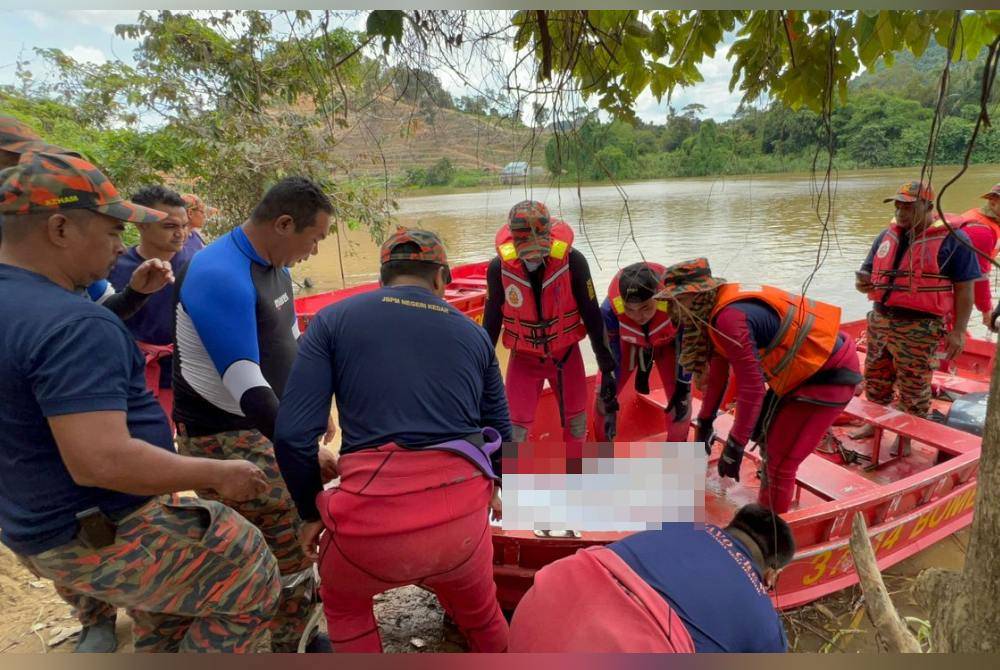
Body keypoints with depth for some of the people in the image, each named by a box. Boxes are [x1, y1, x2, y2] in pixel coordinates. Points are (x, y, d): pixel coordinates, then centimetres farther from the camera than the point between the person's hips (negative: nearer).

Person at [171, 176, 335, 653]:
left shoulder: (273, 265, 6)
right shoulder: (221, 276, -24)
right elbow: (246, 386, -30)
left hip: (272, 425, 9)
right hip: (227, 439, -8)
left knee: (298, 537, 16)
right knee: (286, 548, -3)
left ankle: (302, 629, 35)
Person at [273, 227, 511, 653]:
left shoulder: (334, 320, 6)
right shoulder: (472, 332, 14)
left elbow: (293, 434, -2)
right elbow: (499, 432, 19)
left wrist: (311, 511, 14)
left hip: (375, 518, -2)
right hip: (464, 513, 2)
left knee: (343, 602, 35)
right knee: (479, 611, 35)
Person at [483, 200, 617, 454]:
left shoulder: (572, 261, -21)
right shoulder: (499, 268, -19)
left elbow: (592, 316, -11)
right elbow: (491, 321, -4)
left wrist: (607, 368, -6)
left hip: (566, 353, 1)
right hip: (523, 357, 0)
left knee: (576, 423, 13)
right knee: (515, 429, -3)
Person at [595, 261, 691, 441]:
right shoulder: (610, 309, -39)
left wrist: (683, 389, -13)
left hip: (668, 342, 0)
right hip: (627, 342, 1)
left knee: (682, 399, -8)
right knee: (604, 395, -6)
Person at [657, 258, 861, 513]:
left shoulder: (729, 318, -30)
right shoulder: (717, 307, 1)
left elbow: (752, 386, -28)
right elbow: (718, 369, 11)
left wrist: (734, 447, -19)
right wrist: (705, 421, 18)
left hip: (829, 373, -10)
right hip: (806, 365, 10)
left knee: (779, 460, -5)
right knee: (764, 432, 23)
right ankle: (766, 510, 43)